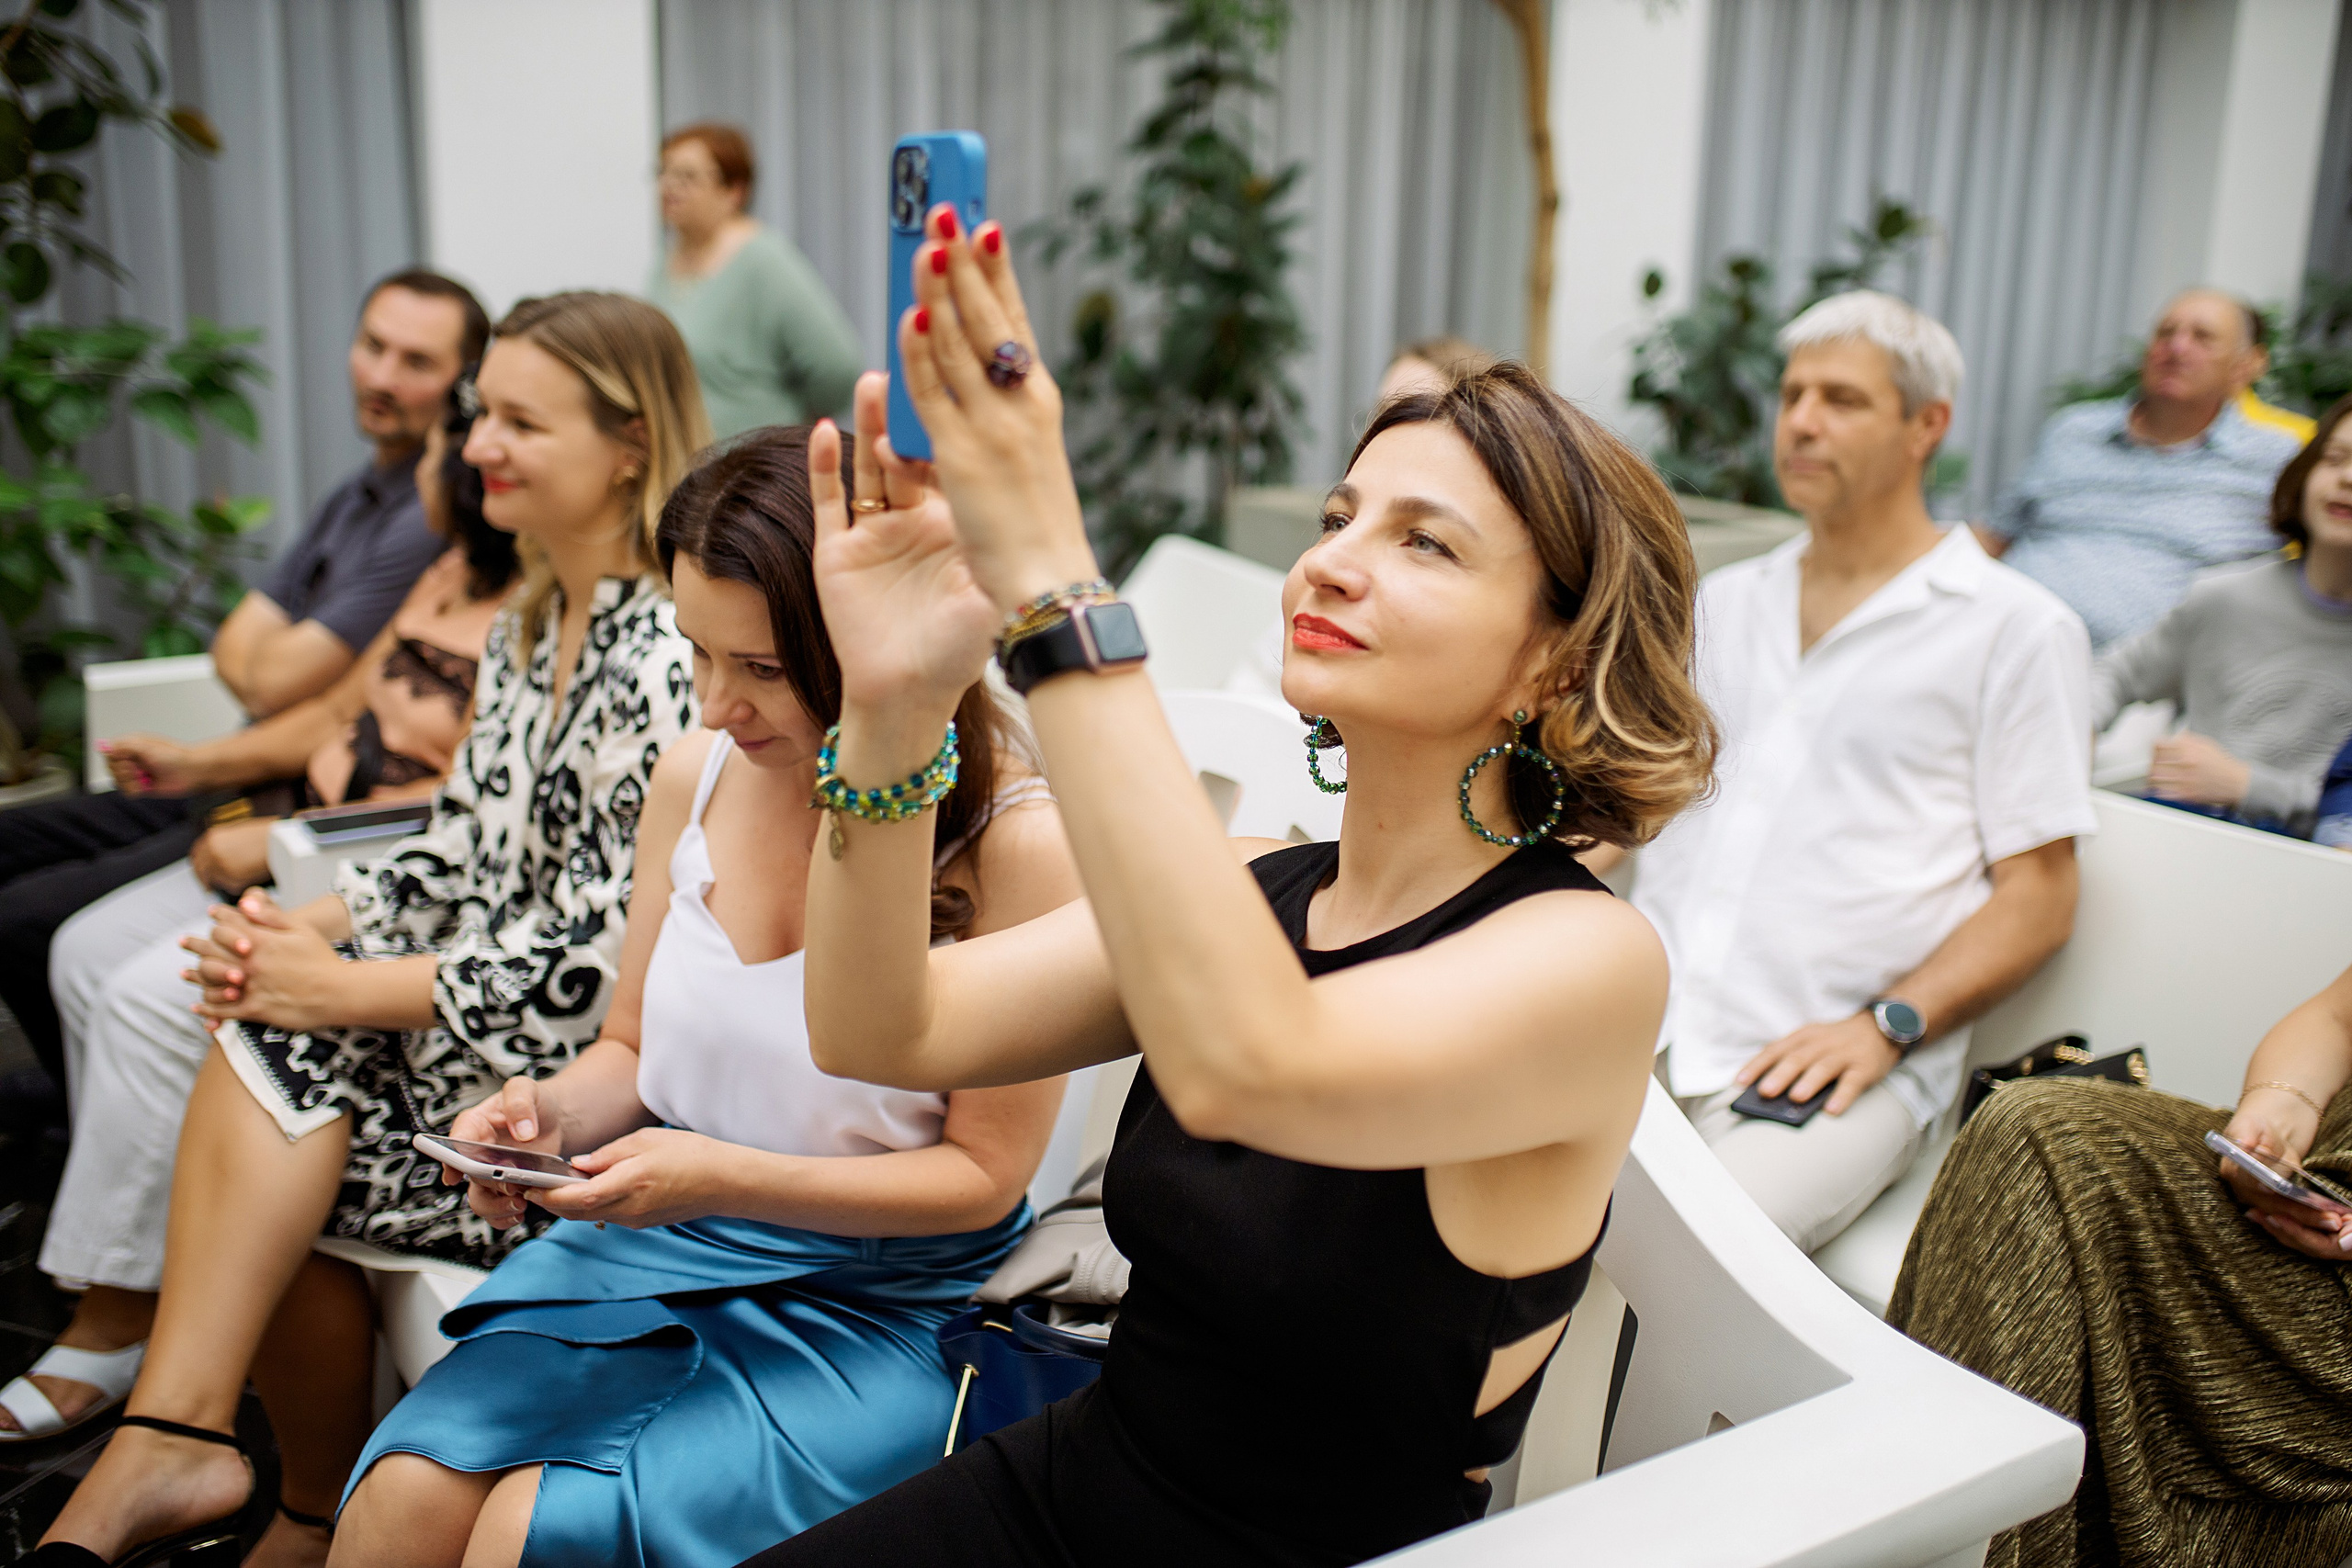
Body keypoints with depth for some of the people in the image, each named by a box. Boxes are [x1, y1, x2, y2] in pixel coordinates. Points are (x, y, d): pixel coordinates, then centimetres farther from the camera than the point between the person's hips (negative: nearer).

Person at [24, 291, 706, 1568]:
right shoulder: (525, 630, 14)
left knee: (277, 1049, -18)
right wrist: (306, 926, -3)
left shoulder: (667, 661, -17)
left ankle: (173, 1440, -4)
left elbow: (605, 961, -21)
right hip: (478, 1027, 8)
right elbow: (457, 857, 16)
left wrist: (343, 988, -16)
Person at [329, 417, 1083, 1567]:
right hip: (653, 1242, 5)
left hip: (874, 1308, -4)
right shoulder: (694, 777, 1)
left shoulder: (1014, 843, -17)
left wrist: (727, 1177, -21)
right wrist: (555, 1111, -9)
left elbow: (982, 1174, -10)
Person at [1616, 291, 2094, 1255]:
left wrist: (1885, 1027, -12)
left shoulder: (2018, 628, 6)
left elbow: (2038, 895, 2)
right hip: (1641, 1020, 5)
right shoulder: (1723, 601, 23)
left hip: (1824, 1064, -4)